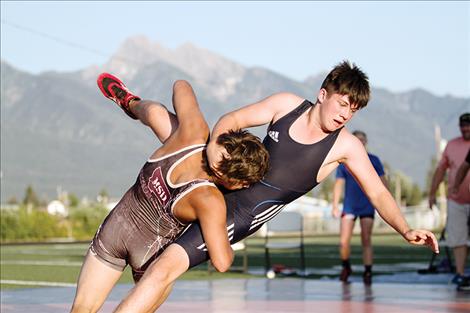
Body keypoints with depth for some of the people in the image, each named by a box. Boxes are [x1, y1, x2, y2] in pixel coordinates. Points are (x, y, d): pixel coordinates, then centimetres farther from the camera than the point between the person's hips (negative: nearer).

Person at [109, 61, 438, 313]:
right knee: (158, 114, 20)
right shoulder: (287, 104, -7)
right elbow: (231, 120, -1)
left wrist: (406, 230, -27)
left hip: (240, 214, -4)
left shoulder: (346, 146, -14)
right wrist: (214, 144, -21)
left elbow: (378, 193, -12)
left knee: (166, 266, -22)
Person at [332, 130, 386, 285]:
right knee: (344, 241, -6)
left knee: (366, 240, -3)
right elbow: (339, 184, 6)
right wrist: (335, 206, 1)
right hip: (349, 207, 0)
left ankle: (367, 272, 2)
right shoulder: (344, 162, 4)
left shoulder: (374, 160, 5)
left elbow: (382, 182, 8)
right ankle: (346, 267, 17)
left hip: (367, 206, 0)